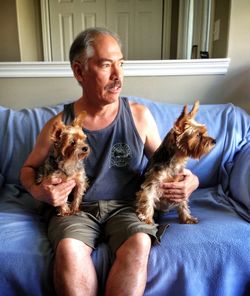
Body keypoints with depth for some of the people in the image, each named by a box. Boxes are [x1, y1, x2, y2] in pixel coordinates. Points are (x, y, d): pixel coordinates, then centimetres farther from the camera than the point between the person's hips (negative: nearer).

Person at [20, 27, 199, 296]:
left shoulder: (139, 116, 0)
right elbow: (29, 168, 12)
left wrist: (190, 180, -10)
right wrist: (37, 191, -10)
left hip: (126, 206, 1)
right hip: (75, 208, 0)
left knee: (140, 244, -31)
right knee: (69, 250, -32)